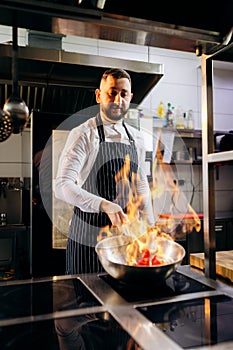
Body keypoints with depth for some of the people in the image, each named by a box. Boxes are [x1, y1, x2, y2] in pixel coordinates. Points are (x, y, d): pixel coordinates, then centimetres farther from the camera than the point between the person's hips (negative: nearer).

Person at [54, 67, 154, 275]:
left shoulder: (136, 138, 8)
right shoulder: (84, 134, -10)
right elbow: (62, 186, -21)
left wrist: (150, 229, 11)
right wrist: (104, 205, -34)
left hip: (126, 233, 5)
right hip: (88, 237, -5)